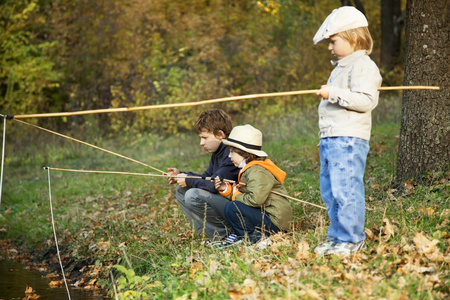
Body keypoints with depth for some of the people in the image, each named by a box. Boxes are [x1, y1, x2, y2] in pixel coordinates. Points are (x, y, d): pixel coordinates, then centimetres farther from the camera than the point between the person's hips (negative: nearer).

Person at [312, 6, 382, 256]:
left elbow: (366, 101, -20)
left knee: (346, 190, -10)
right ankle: (337, 236, 21)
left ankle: (352, 240, -3)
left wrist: (334, 94, -20)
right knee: (330, 191, 13)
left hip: (348, 140, -10)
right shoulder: (342, 67, 23)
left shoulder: (363, 65, -9)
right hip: (330, 139, 11)